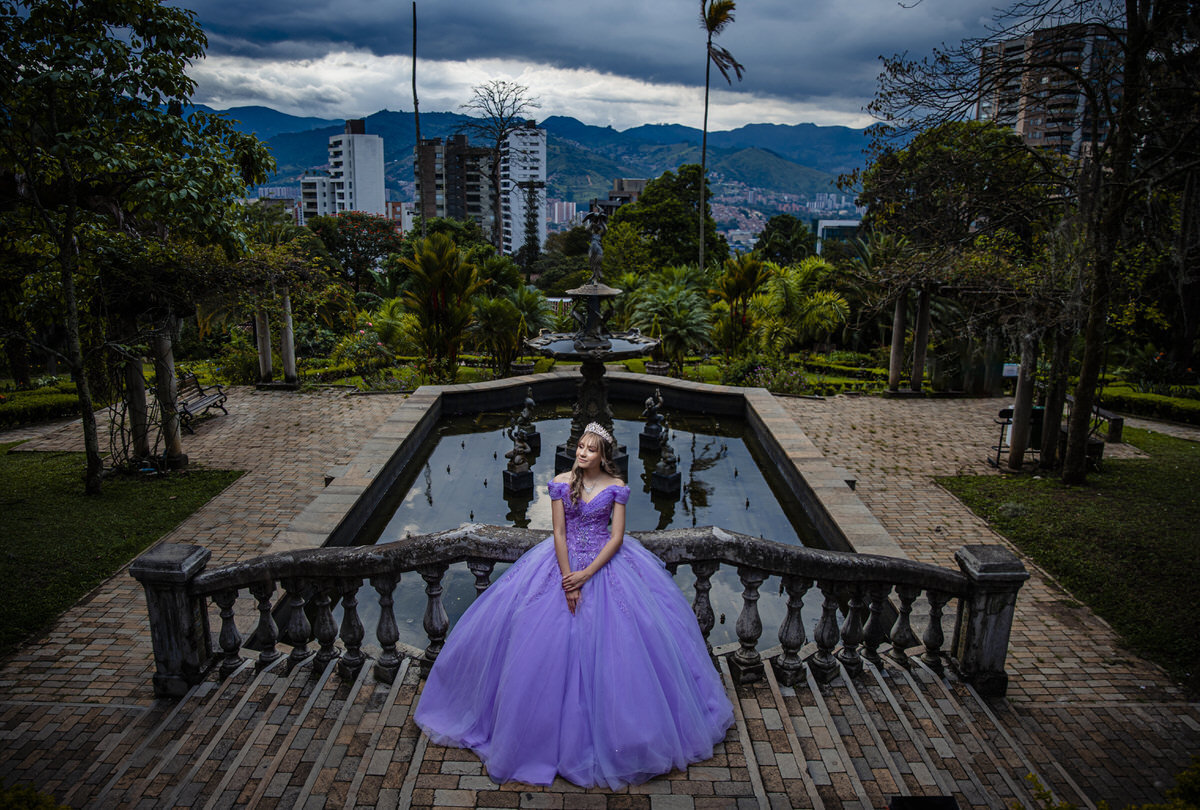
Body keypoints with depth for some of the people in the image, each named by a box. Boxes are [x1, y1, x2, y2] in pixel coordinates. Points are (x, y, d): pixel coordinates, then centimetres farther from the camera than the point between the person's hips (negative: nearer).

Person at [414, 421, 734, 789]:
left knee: (610, 644, -3)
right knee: (551, 641, -1)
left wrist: (587, 574, -17)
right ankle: (558, 727, 16)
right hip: (564, 562, 1)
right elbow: (559, 533, -6)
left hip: (606, 563, -1)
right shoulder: (560, 483, -4)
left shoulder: (616, 487, -6)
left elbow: (617, 537, -9)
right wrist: (567, 580, -13)